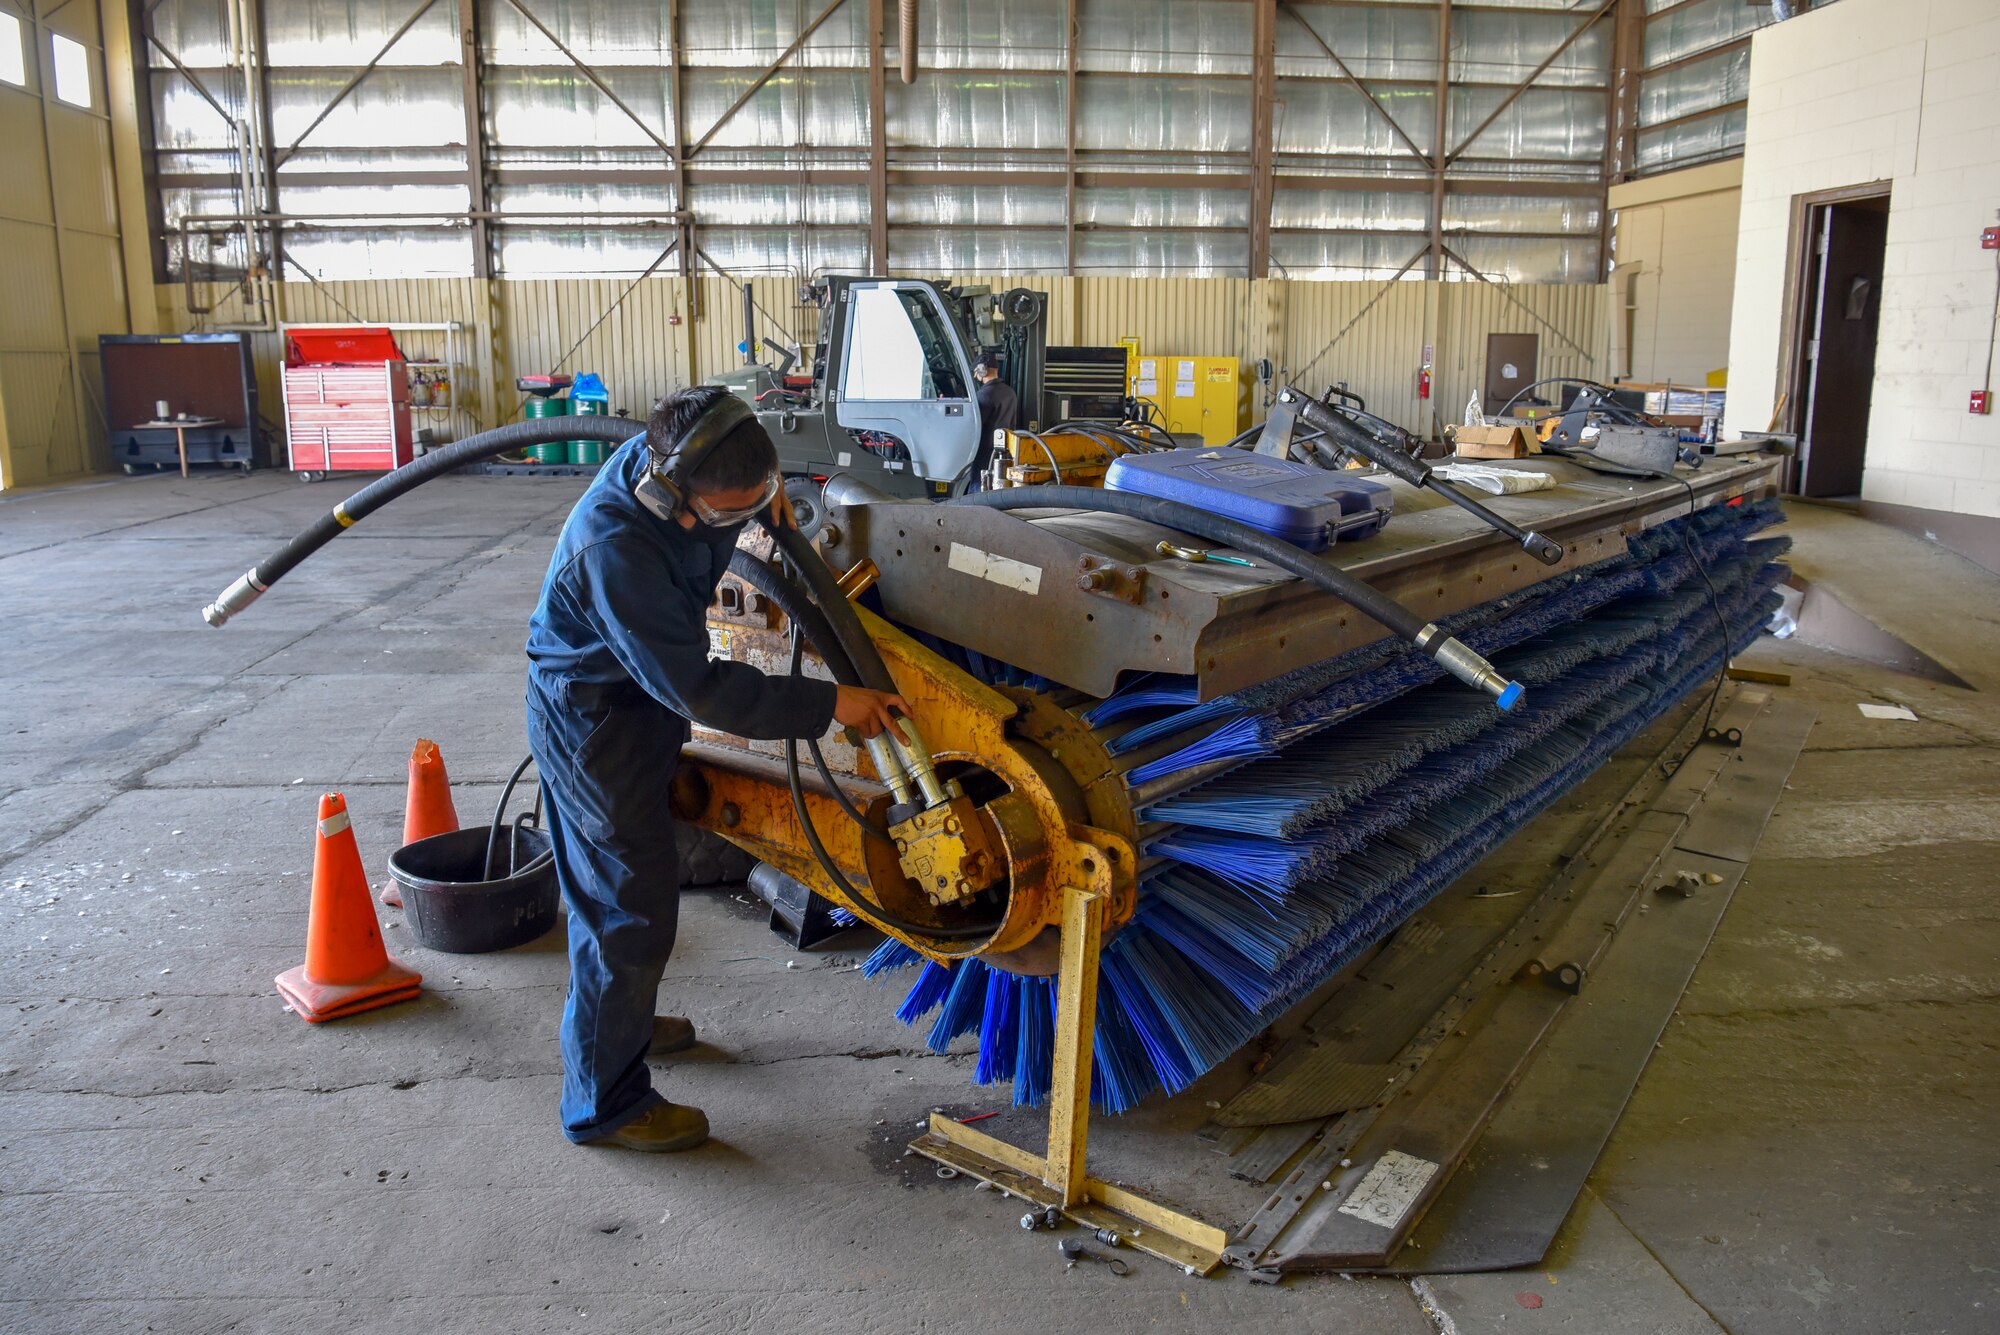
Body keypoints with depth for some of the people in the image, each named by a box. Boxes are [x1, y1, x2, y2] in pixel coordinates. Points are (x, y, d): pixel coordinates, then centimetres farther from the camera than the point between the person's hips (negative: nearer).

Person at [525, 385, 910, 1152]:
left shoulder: (665, 454, -14)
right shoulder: (615, 550, -37)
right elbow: (698, 688, -33)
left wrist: (762, 492, -8)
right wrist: (828, 706, -29)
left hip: (640, 695, 9)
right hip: (593, 720, -9)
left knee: (613, 883, 26)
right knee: (632, 912, -1)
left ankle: (618, 1020, 48)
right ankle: (605, 1102, 15)